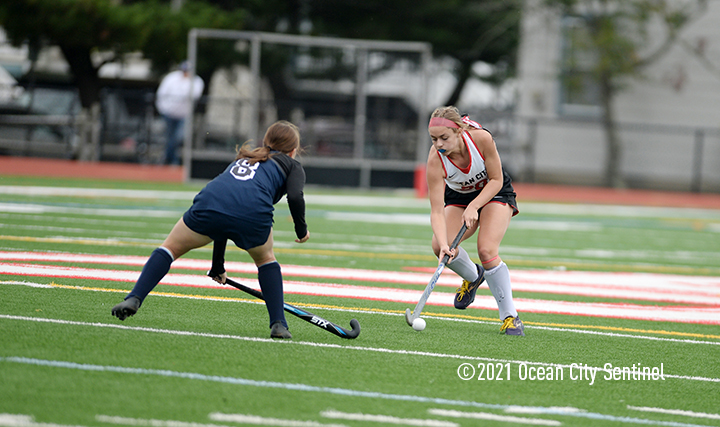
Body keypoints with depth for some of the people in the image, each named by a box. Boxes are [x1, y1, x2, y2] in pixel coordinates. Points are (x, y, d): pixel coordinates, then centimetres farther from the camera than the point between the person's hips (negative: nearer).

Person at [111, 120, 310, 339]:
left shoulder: (242, 159, 41)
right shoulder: (292, 166, 28)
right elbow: (295, 197, 3)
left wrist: (218, 266, 49)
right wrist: (301, 230, 22)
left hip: (209, 203, 2)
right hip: (254, 212, -2)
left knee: (171, 247, 23)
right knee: (266, 259, 29)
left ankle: (133, 299, 4)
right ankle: (278, 324, 18)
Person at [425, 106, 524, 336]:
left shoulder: (482, 138, -32)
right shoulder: (435, 161, -30)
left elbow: (496, 180, -19)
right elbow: (437, 211, -32)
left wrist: (473, 207, -32)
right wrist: (444, 243, -47)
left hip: (494, 193, -2)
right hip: (458, 197, 2)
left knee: (487, 250, -24)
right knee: (440, 246, -21)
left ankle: (510, 317, -15)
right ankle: (473, 277, 13)